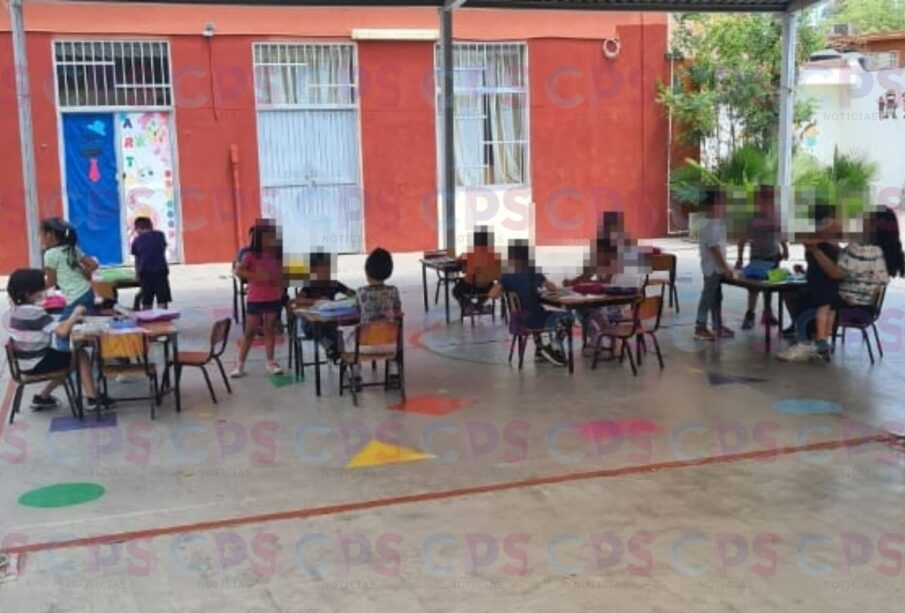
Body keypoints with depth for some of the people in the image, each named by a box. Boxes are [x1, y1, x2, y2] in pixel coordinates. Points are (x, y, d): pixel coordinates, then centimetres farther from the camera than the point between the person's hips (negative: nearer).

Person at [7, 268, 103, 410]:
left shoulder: (17, 309, 6)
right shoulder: (35, 312, -24)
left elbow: (55, 326, 10)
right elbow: (62, 332, -31)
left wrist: (72, 319, -1)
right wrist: (74, 315, -15)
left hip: (26, 361, 9)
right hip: (36, 364, -9)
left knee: (66, 356, 25)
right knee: (81, 356, -1)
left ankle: (42, 398, 25)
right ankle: (93, 398, 2)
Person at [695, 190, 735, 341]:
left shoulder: (716, 224, 12)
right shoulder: (710, 226, -19)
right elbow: (714, 249, -22)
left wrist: (724, 267, 18)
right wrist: (725, 267, -19)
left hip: (717, 268, 10)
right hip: (712, 268, -10)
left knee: (717, 297, 15)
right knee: (708, 297, -4)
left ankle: (718, 327, 22)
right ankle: (700, 328, 1)